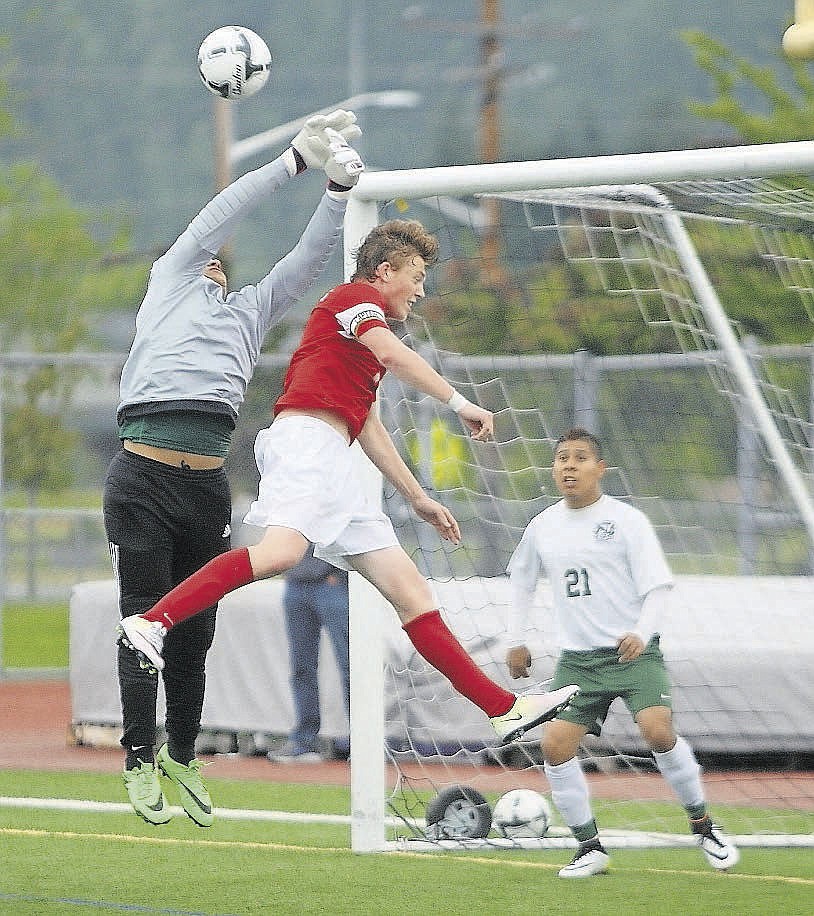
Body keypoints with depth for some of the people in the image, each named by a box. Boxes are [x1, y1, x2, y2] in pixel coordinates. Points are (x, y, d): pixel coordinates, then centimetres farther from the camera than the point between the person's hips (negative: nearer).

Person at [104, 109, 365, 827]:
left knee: (196, 631, 7)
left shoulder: (251, 312, 27)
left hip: (209, 485, 4)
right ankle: (140, 762, 3)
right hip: (143, 477, -4)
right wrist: (296, 160, 7)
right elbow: (217, 218, 9)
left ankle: (182, 755, 20)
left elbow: (310, 257, 20)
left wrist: (340, 185, 6)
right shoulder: (169, 283, 16)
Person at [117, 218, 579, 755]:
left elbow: (369, 428, 38)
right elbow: (394, 355, -14)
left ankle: (505, 709, 0)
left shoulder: (364, 345, 34)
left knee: (410, 589, 3)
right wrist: (459, 403, -16)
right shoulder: (357, 297, 7)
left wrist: (418, 498, 38)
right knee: (282, 550, -35)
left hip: (335, 468, 10)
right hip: (306, 435, -10)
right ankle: (152, 623, -39)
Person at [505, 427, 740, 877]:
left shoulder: (626, 520, -6)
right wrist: (515, 641, 20)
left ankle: (703, 827, -3)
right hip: (578, 659, 4)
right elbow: (521, 580, 25)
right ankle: (589, 848, 1)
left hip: (634, 652, -4)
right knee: (555, 745, -12)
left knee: (658, 732, -24)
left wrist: (642, 633, -24)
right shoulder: (542, 527, 7)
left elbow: (658, 586, -8)